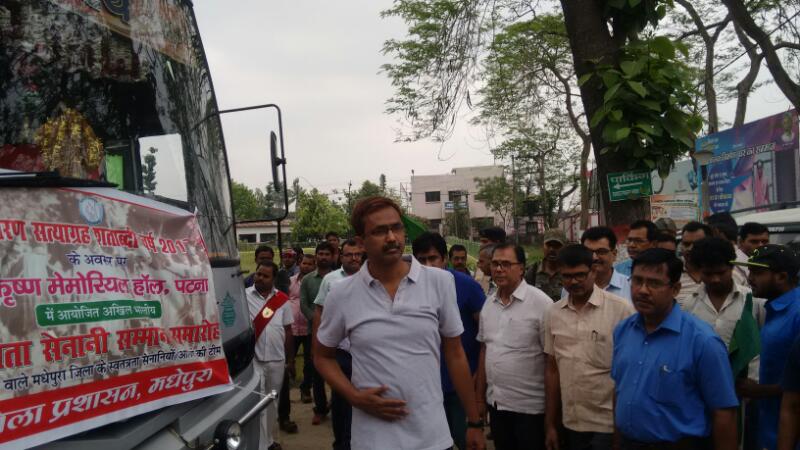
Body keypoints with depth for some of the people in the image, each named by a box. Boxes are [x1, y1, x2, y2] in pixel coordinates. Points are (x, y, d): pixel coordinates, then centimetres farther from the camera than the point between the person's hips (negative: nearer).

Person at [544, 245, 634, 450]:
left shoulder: (621, 309, -11)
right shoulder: (553, 313, 2)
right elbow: (552, 369, 8)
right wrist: (551, 424, 9)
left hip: (610, 424, -4)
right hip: (571, 423, 4)